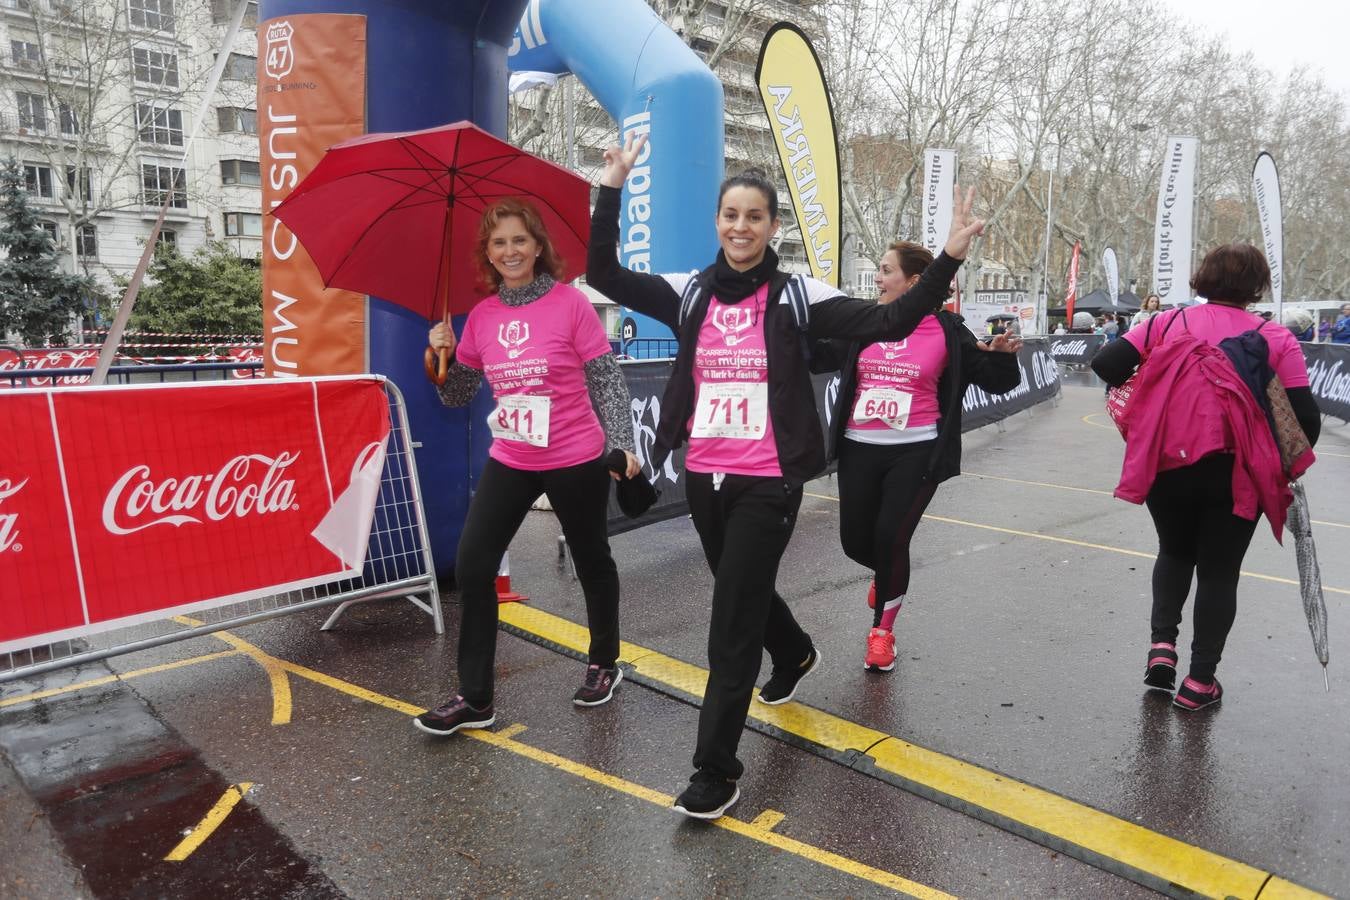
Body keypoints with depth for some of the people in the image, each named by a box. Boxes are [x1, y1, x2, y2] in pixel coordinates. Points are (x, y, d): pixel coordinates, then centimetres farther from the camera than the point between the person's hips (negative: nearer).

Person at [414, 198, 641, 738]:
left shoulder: (570, 302, -10)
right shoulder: (481, 317, 3)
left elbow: (607, 379, -8)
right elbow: (457, 397, 9)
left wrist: (622, 443, -15)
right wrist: (444, 353, -8)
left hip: (576, 461, -4)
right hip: (510, 462, 4)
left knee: (591, 562, 14)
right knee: (471, 568, -2)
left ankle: (604, 663, 38)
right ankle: (475, 698, 11)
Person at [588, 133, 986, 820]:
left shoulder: (797, 295, -4)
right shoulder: (691, 293, 5)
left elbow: (889, 322, -11)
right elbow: (603, 274, -1)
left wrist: (948, 259, -20)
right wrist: (612, 189, -6)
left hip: (768, 483, -4)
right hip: (704, 477, 5)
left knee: (732, 623, -4)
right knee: (743, 590, 24)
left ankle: (716, 771, 10)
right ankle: (795, 654, 57)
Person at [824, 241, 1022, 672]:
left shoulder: (945, 329, -2)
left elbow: (991, 380, 4)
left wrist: (1002, 356, -15)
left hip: (916, 452, -3)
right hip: (859, 449, 3)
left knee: (891, 538, -9)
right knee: (856, 542, 7)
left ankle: (882, 630, 15)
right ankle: (888, 573, 45)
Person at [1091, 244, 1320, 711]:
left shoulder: (1168, 323, 0)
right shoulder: (1276, 340, -3)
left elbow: (1105, 364, -4)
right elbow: (1306, 420, -6)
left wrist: (1145, 392, 15)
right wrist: (1284, 469, 11)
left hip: (1166, 467, 1)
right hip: (1235, 475, -1)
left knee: (1175, 552, 26)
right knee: (1219, 572, 15)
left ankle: (1162, 643, 12)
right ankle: (1200, 679, 19)